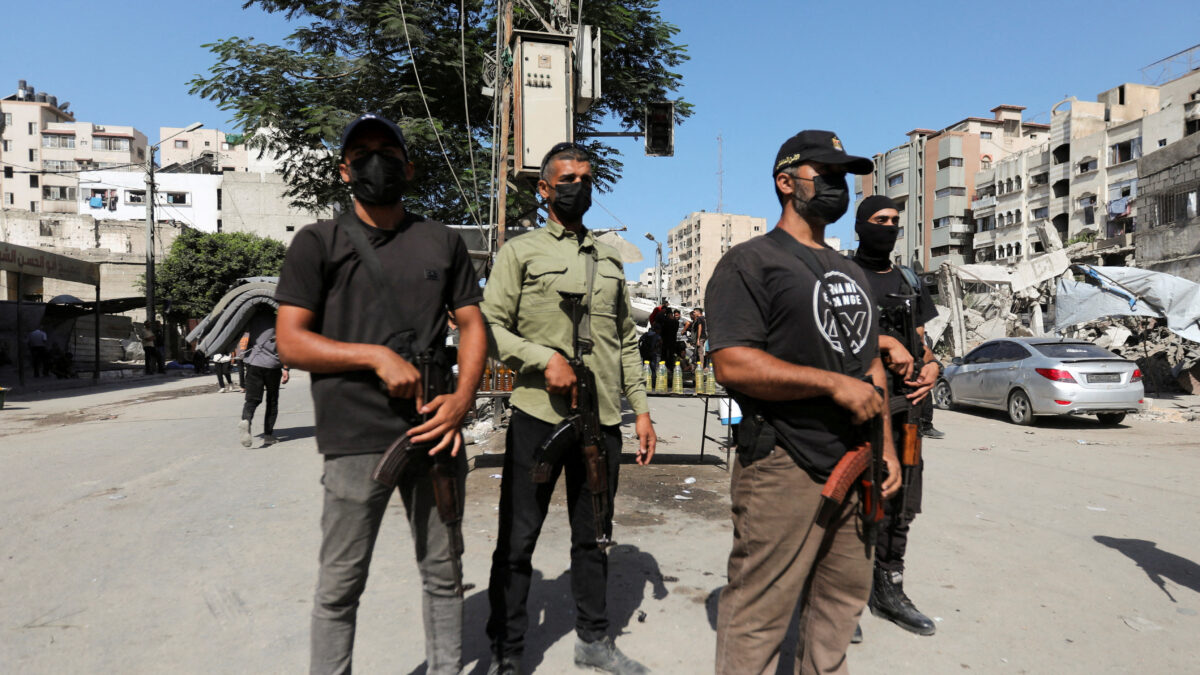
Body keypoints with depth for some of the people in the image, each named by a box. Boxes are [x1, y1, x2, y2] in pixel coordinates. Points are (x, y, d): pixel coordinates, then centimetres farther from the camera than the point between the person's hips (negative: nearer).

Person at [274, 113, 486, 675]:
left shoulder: (444, 242, 12)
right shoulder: (318, 242, 4)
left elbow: (472, 324, 9)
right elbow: (290, 341, -2)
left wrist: (461, 400, -6)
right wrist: (377, 357, -14)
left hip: (435, 431, 3)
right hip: (357, 439, -3)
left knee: (443, 574, 14)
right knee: (341, 585, 7)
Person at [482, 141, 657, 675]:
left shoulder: (609, 260, 17)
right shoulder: (521, 251, 3)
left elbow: (627, 340, 17)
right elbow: (490, 326, -5)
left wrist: (641, 408, 11)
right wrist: (546, 357, -18)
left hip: (602, 420, 5)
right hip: (538, 415, -4)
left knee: (593, 536, 15)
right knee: (518, 539, 3)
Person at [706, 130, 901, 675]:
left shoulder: (851, 273, 20)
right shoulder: (750, 262, -6)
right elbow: (732, 364, -19)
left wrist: (885, 444, 14)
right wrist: (835, 384, -17)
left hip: (853, 467, 8)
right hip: (783, 468, -8)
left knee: (842, 601, 17)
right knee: (758, 619, -2)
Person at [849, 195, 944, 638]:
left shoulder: (910, 281, 20)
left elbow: (920, 338, 21)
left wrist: (932, 365, 0)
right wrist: (886, 343, -18)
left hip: (903, 404, 6)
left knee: (901, 502, 10)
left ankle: (889, 590, 23)